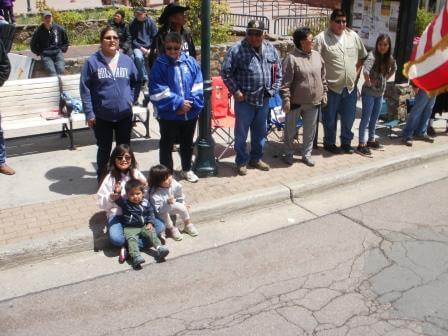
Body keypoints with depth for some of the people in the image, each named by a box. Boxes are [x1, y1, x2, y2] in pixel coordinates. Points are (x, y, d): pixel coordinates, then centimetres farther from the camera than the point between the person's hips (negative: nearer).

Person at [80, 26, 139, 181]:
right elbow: (85, 89, -7)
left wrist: (130, 99, 1)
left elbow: (136, 82, 14)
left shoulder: (127, 60, 1)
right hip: (101, 116, -2)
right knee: (104, 150, 11)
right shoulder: (92, 61, -8)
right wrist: (89, 113, -10)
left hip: (125, 115, 3)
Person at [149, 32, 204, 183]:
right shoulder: (159, 64, -9)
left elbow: (198, 86, -1)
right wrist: (178, 103, -18)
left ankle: (187, 169, 38)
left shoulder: (191, 62, 1)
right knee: (167, 145, 9)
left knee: (187, 143, 19)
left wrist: (191, 103, -14)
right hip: (168, 115, -3)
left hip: (190, 113, 4)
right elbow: (158, 90, -15)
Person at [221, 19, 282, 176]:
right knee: (241, 133, 6)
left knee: (260, 132, 16)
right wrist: (235, 91, -12)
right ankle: (241, 161, 22)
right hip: (244, 99, -4)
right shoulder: (236, 50, -11)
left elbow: (278, 72, 11)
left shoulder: (271, 49, 4)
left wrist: (273, 90, 3)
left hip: (264, 99, 5)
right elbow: (226, 72, -9)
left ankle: (256, 158, 33)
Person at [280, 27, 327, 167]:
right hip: (295, 102, -5)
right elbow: (286, 82, -15)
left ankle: (306, 154, 27)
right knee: (290, 130, 9)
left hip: (313, 102, 5)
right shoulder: (291, 58, -13)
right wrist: (286, 100, -18)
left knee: (310, 131, 13)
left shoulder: (317, 55, 7)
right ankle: (288, 154, 26)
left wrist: (324, 92, 14)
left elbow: (322, 77, 16)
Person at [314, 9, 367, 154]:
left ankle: (346, 142, 32)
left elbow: (362, 56, 18)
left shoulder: (353, 36, 5)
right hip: (331, 86, -4)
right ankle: (329, 143, 25)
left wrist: (355, 72, 10)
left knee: (349, 118, 14)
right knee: (330, 119, 8)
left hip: (350, 86, 4)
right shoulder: (321, 38, -11)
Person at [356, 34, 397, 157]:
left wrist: (386, 79, 13)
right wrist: (368, 82, -22)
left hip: (380, 92, 7)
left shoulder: (389, 58, 3)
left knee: (375, 118, 17)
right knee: (366, 118, -3)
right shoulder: (372, 55, -19)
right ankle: (361, 145, 1)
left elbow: (394, 68, 24)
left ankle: (371, 140, 30)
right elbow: (365, 70, -36)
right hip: (369, 92, -7)